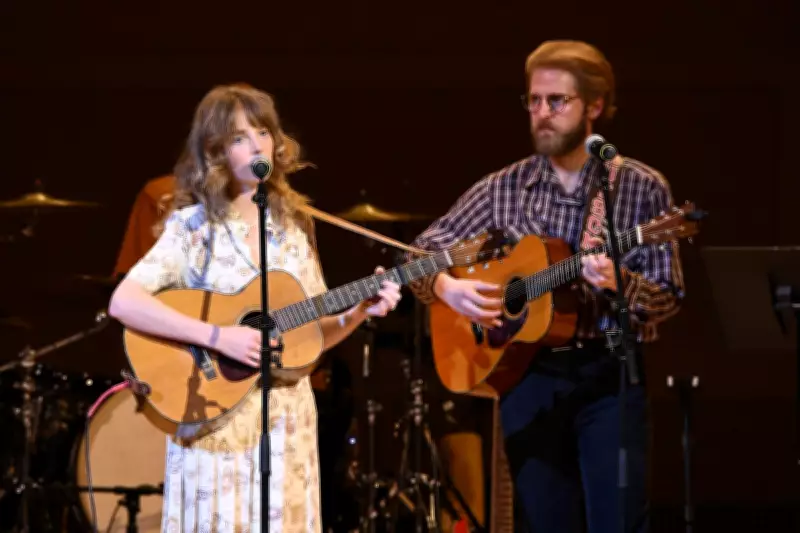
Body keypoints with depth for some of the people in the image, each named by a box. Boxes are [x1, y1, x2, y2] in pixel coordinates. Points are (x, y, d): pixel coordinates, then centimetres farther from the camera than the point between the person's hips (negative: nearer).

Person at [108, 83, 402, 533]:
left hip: (287, 423, 4)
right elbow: (123, 302, -19)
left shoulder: (293, 227, 9)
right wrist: (217, 336, -24)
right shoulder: (192, 227, -6)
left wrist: (358, 313, -6)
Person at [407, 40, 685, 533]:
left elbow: (669, 297, -3)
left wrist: (618, 284, -23)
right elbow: (420, 255, 8)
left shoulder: (643, 188, -1)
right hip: (529, 376, 3)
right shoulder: (503, 189, 5)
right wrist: (446, 287, -13)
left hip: (611, 374, -3)